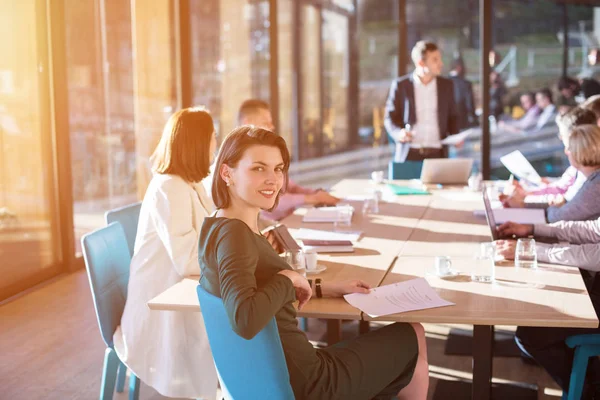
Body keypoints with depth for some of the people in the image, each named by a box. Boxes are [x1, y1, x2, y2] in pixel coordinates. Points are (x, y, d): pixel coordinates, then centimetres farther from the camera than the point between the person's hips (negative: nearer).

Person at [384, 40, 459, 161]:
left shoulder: (446, 85, 10)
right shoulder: (400, 85, 1)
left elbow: (451, 117, 16)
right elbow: (390, 117, 4)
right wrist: (399, 133, -16)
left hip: (437, 154, 2)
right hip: (410, 153, -2)